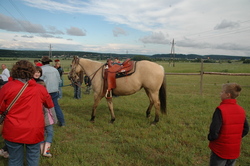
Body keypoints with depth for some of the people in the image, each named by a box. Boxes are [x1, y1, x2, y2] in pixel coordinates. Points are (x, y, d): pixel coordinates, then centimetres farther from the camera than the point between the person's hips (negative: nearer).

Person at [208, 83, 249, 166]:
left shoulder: (220, 109, -23)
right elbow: (245, 130, 6)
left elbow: (214, 131, -23)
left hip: (220, 151, -6)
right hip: (235, 151, 6)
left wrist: (210, 138, -4)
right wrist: (235, 138, 14)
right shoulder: (241, 110, -2)